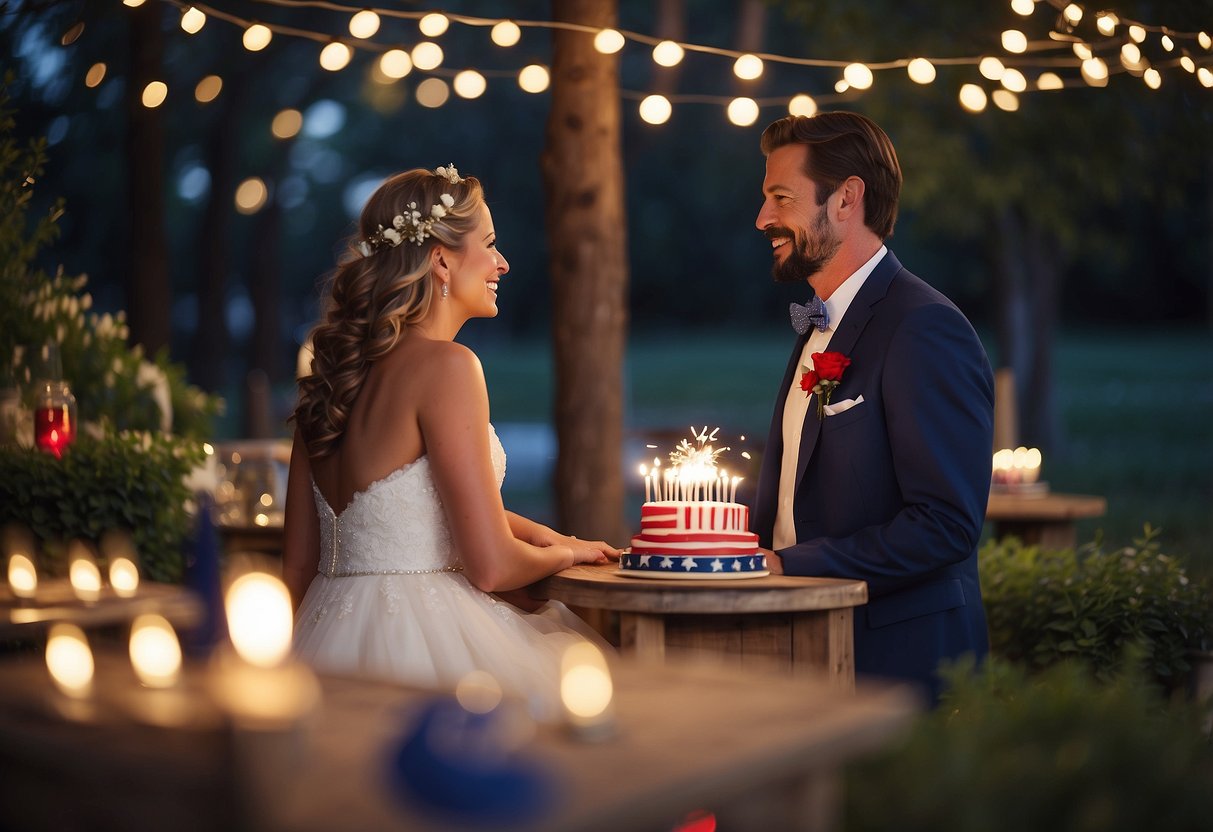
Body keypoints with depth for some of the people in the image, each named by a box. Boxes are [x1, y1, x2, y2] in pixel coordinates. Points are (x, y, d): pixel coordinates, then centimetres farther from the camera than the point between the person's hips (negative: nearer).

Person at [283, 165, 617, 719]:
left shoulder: (336, 369, 10)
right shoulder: (446, 365, -13)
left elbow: (298, 566, 13)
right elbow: (492, 566, -14)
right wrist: (567, 551, 6)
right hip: (422, 650, -8)